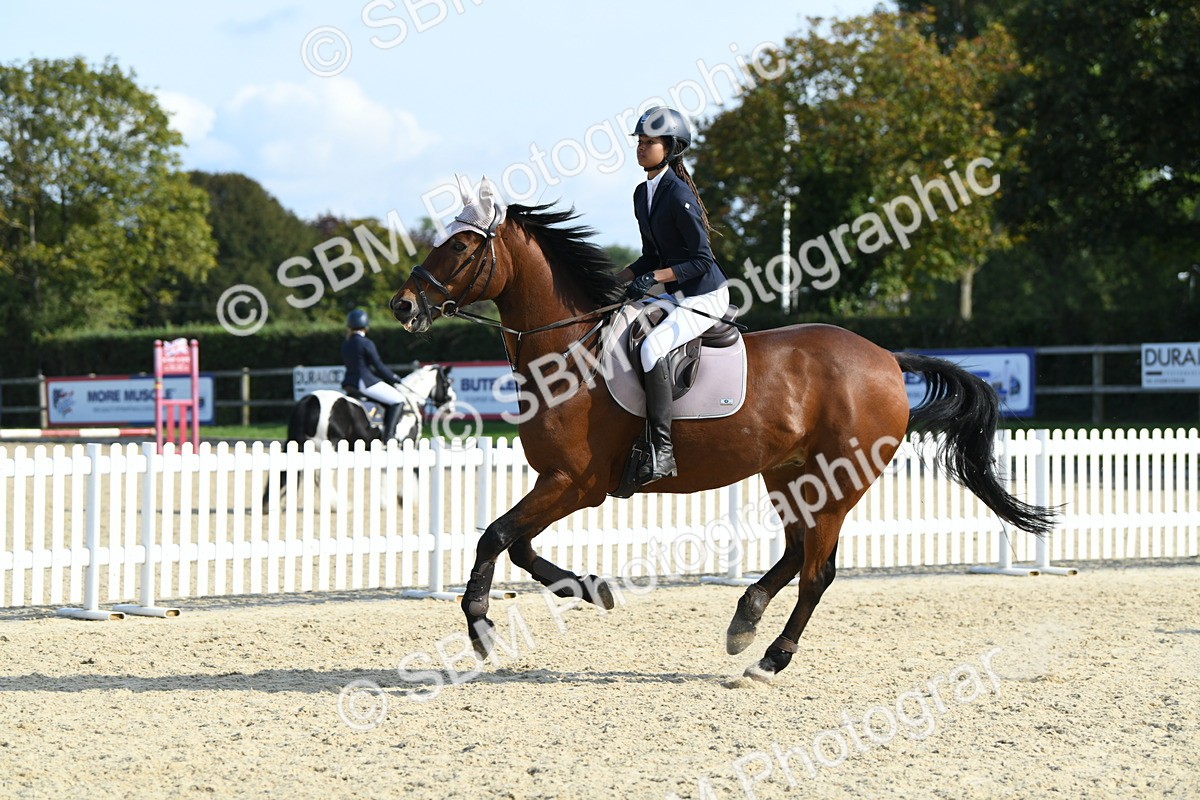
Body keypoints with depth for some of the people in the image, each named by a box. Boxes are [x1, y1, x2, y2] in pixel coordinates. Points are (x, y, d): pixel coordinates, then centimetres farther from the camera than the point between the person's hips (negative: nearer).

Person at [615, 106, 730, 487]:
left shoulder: (679, 196, -18)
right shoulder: (642, 194, 9)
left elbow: (702, 260, -18)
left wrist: (653, 278, -24)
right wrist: (616, 279, 5)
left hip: (705, 297, -10)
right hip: (677, 297, 10)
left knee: (651, 347, -31)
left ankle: (661, 451, -31)